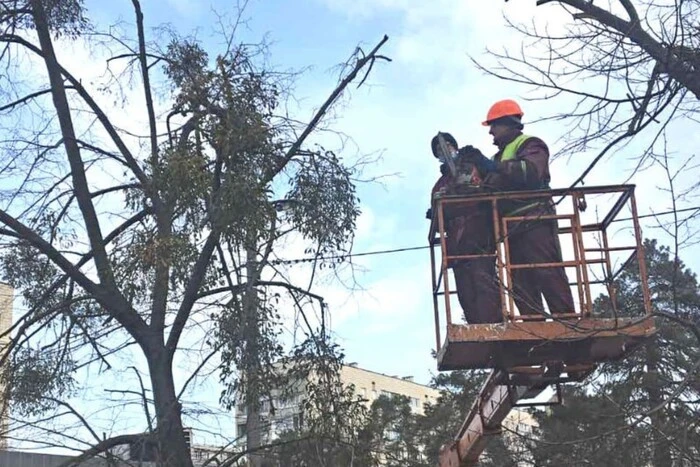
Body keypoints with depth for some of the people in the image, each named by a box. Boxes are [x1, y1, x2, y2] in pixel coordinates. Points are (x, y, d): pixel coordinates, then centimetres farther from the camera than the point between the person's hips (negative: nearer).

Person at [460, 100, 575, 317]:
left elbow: (532, 171, -20)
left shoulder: (529, 145, 2)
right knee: (522, 287, 3)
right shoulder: (501, 157, 29)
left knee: (549, 277, -16)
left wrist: (492, 166, -23)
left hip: (534, 223, -9)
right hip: (514, 229, 9)